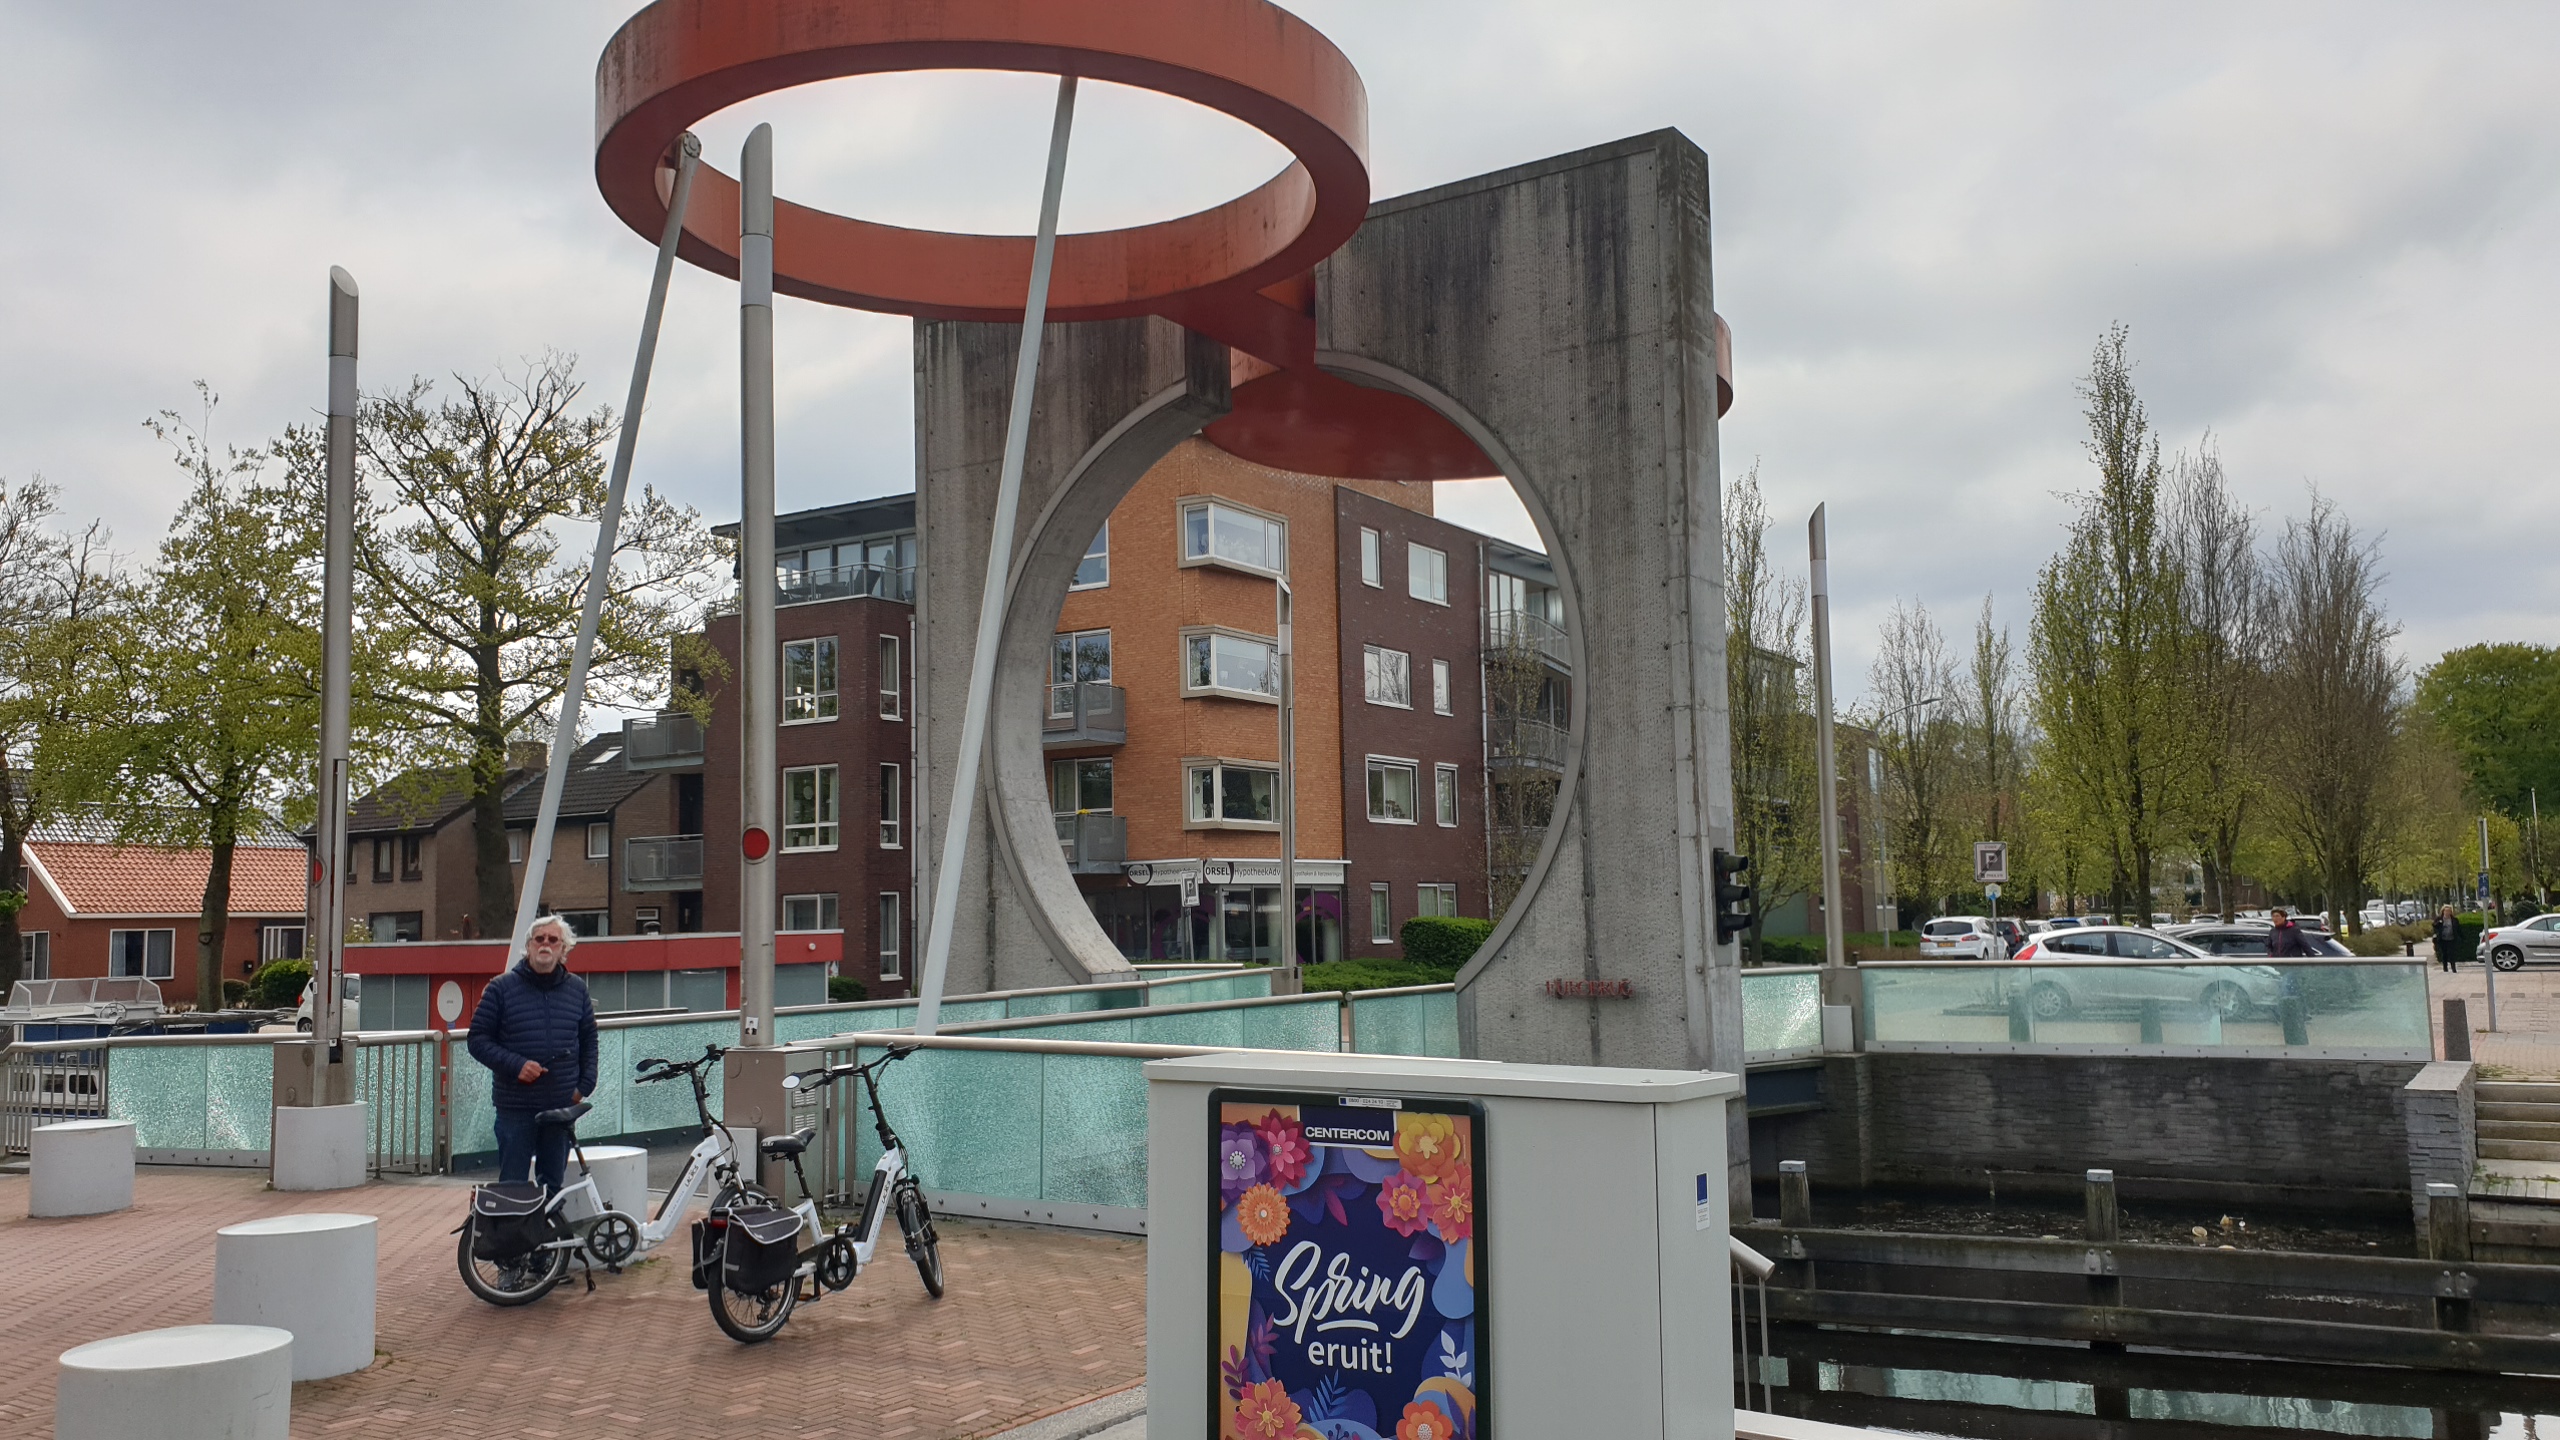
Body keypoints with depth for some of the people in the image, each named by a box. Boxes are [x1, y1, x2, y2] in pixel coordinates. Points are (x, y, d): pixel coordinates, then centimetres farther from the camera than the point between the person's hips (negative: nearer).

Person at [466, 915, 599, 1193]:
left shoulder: (577, 990, 8)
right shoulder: (502, 988, -2)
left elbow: (589, 1041, 15)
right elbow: (478, 1040, -3)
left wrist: (584, 1086, 3)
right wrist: (515, 1065, -17)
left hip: (561, 1106, 3)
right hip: (515, 1107, -3)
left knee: (553, 1183, 11)